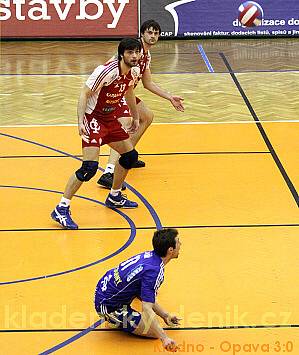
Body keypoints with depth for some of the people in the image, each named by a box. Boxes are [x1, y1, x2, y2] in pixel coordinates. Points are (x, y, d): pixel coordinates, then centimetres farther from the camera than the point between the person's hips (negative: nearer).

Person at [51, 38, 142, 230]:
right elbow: (84, 94, -23)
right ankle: (62, 209, -14)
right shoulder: (106, 71, -25)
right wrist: (81, 121, -33)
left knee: (130, 155, 16)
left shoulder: (134, 71, 0)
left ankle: (114, 197, 37)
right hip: (93, 119, -9)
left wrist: (135, 117, 31)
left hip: (112, 119, 9)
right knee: (90, 167, -19)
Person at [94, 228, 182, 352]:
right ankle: (116, 322, 3)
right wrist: (164, 338, -43)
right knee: (154, 332, -11)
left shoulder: (150, 255, -2)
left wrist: (165, 315, 11)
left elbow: (147, 297, 10)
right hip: (109, 306, -9)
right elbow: (146, 308, -36)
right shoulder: (154, 271, -29)